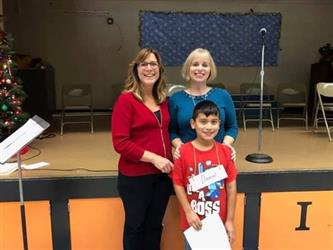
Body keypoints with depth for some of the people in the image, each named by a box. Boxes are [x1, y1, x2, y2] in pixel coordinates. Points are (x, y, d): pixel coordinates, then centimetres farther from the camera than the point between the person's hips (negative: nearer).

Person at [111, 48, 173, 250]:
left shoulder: (163, 99, 6)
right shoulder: (126, 100, -13)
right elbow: (120, 143, -18)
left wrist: (174, 146, 1)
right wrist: (153, 158, -20)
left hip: (162, 175, 6)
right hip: (135, 177, -5)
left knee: (155, 225, 20)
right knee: (135, 226, 14)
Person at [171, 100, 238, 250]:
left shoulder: (225, 151, -7)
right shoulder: (183, 152, -12)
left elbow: (231, 187, -3)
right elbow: (178, 184, -7)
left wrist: (230, 220, -2)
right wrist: (188, 212, -12)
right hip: (193, 221, -1)